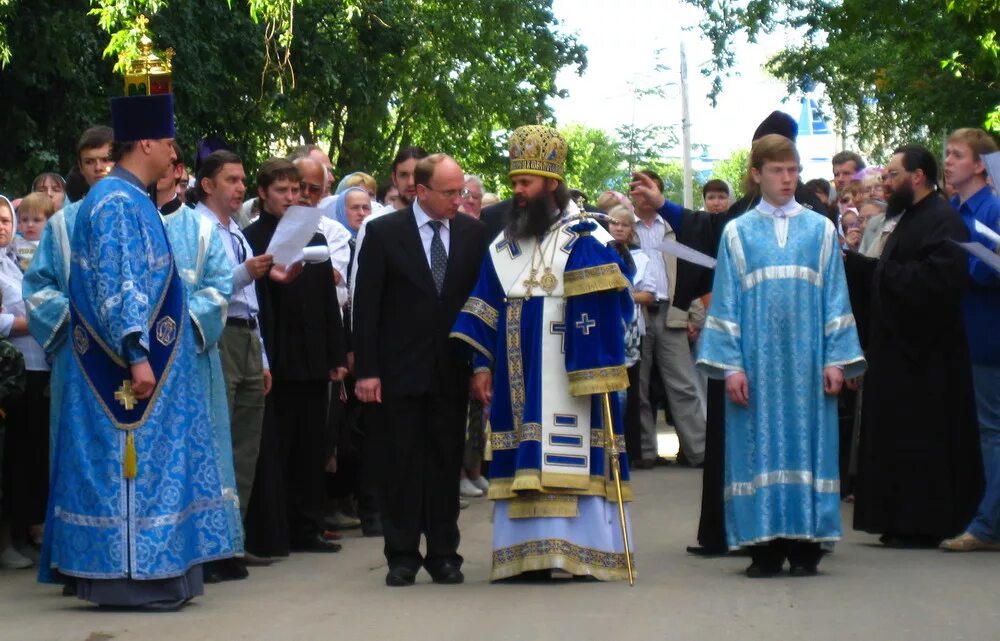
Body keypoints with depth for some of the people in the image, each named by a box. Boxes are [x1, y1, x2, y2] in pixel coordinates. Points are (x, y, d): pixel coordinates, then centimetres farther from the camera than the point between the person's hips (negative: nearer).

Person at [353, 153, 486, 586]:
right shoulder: (384, 233, -3)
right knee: (400, 465, 2)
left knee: (446, 464, 7)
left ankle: (444, 554, 15)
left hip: (451, 371, 2)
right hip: (398, 370, -2)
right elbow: (366, 305, -4)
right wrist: (366, 370, -9)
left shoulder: (472, 234, 4)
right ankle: (402, 557, 9)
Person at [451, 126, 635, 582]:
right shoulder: (503, 245, 13)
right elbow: (487, 311, 16)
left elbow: (606, 309, -10)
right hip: (518, 378, 6)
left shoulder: (584, 241, -6)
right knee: (524, 460, 5)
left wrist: (599, 372, -16)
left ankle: (584, 552, -3)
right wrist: (483, 366, 9)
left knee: (573, 456, -6)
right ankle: (527, 554, 8)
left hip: (568, 379, -6)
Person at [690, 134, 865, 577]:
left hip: (806, 358, 0)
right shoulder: (738, 233, 8)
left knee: (806, 439, 0)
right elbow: (726, 302, 4)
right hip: (757, 356, 0)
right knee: (760, 444, -1)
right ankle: (766, 545, 3)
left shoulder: (821, 230, 9)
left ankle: (804, 544, 4)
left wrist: (836, 359, -1)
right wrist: (730, 365, -4)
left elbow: (835, 298, 8)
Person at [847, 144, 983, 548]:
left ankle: (924, 526, 1)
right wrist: (848, 260, 6)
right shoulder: (909, 219, 17)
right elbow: (883, 277, 18)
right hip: (902, 348, 10)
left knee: (921, 440, -5)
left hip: (925, 352, -10)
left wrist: (884, 272, -19)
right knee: (900, 439, 12)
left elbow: (939, 279, -28)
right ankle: (905, 521, 17)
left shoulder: (943, 222, -15)